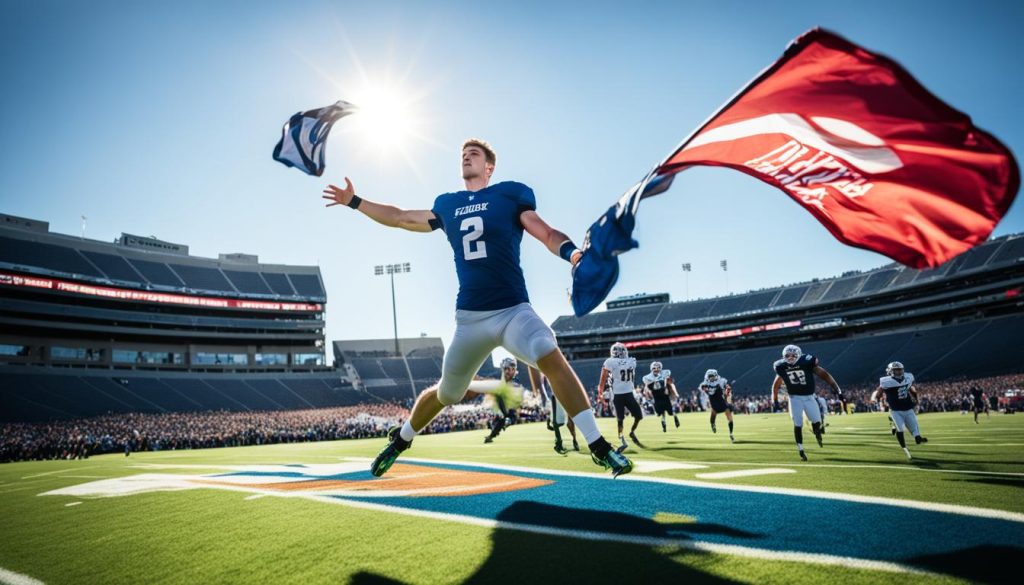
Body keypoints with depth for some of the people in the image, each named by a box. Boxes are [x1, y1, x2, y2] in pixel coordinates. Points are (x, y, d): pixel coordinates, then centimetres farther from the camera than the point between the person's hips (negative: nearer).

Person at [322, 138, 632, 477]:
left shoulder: (510, 194, 3)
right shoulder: (447, 205, 14)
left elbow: (547, 234, -6)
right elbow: (400, 218, 27)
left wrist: (571, 252, -27)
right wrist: (354, 202, 28)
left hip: (513, 310, -2)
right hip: (469, 318, 3)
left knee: (552, 359, -29)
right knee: (447, 393, 14)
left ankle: (598, 446, -19)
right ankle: (401, 440, 41)